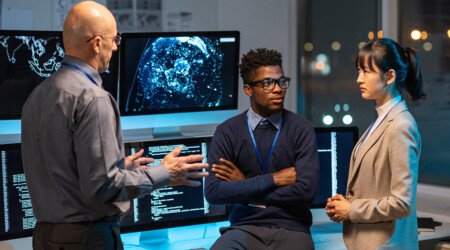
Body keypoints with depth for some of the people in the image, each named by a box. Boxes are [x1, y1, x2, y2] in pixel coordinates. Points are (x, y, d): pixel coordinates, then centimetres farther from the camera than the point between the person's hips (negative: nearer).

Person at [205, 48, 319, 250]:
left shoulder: (301, 129, 2)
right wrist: (273, 179, -9)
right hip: (245, 227, 0)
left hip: (291, 232, 0)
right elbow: (213, 192, -7)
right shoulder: (227, 131, 4)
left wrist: (244, 187, -4)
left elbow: (306, 190, -10)